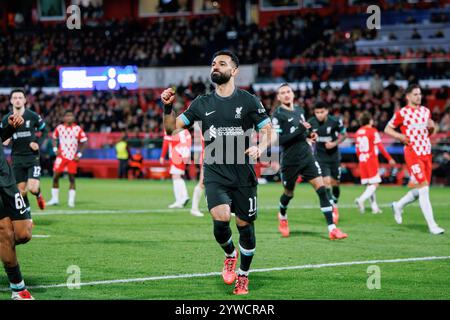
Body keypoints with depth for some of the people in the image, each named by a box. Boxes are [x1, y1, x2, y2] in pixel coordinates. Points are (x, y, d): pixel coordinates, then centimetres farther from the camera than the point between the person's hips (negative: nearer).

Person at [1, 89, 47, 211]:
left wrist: (38, 143, -6)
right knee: (21, 191, 4)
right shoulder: (6, 119, 1)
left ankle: (38, 195, 21)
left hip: (32, 156, -2)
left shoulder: (33, 116, -5)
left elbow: (44, 131, 9)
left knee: (33, 188, -15)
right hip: (17, 158, 2)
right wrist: (5, 140, -10)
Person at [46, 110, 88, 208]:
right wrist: (55, 149, 2)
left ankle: (71, 200, 5)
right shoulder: (59, 128, 2)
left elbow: (83, 142, 2)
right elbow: (54, 138, 17)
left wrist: (79, 154, -6)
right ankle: (55, 199, 7)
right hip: (61, 155, 1)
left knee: (72, 178, 0)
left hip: (73, 157, -1)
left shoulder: (78, 129, -2)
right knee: (56, 176, -4)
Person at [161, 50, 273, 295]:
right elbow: (172, 128, 9)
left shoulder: (248, 101, 0)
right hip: (215, 175, 1)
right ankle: (230, 254, 11)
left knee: (245, 226, 4)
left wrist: (259, 148, -19)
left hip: (243, 175, -1)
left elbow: (267, 131, 1)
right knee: (221, 218, -21)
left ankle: (243, 276, 26)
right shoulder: (202, 103, 8)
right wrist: (167, 107, -9)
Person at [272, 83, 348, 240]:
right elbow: (278, 140, -19)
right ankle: (282, 217, 48)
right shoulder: (278, 114, -10)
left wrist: (309, 134, 5)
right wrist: (298, 130, -25)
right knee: (289, 193, 13)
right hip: (290, 161, -5)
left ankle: (332, 228, -12)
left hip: (307, 157, 5)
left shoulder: (299, 110, 11)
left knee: (321, 188, -9)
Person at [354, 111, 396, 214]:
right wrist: (389, 159, -2)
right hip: (371, 160, -7)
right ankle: (361, 200, -27)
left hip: (362, 161, 7)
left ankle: (374, 207, 10)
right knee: (374, 184, -7)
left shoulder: (358, 133, 11)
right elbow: (380, 147, -9)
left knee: (369, 185, 10)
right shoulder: (373, 131, -7)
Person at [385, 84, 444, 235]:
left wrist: (432, 127, 1)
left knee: (421, 189, 10)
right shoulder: (402, 113, -5)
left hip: (426, 153, 7)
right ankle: (432, 225, -10)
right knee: (424, 188, -12)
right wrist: (400, 136, -14)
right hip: (412, 153, -7)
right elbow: (387, 129, 2)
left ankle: (398, 206, 34)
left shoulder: (426, 111, 13)